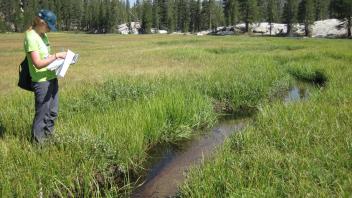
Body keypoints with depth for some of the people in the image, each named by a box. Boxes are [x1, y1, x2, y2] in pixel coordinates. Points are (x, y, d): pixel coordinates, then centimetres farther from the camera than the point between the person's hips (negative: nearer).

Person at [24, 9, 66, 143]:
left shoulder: (43, 34, 9)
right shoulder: (31, 37, -17)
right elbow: (38, 63, -23)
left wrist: (59, 57, 1)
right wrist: (56, 56, -19)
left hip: (52, 78, 9)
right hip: (41, 82, -9)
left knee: (53, 112, 18)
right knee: (42, 114, 3)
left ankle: (48, 137, 34)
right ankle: (37, 142, 19)